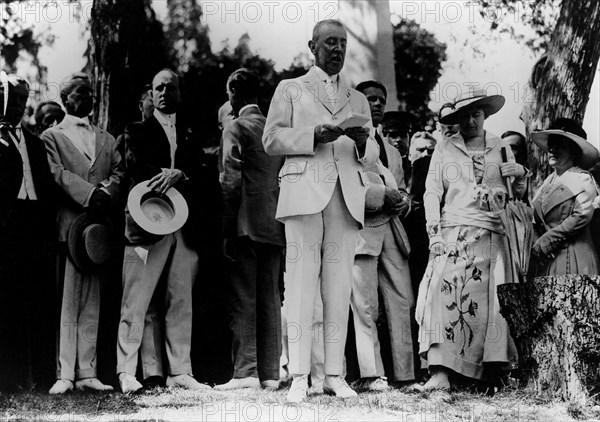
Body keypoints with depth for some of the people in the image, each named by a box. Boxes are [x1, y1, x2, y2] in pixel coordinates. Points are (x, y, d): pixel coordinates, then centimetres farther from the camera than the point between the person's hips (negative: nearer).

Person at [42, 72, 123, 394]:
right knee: (66, 302, -7)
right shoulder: (52, 136, 9)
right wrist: (89, 193, -18)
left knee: (92, 304, 4)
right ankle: (64, 374, -7)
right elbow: (56, 173, -6)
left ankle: (86, 373, 5)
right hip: (68, 226, -4)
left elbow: (118, 172, 10)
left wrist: (107, 192, -11)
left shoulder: (106, 139, 24)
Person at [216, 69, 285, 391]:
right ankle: (270, 374, 6)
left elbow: (231, 181, -11)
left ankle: (245, 371, -8)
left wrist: (227, 230, -10)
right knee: (270, 298, 6)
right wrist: (281, 216, 17)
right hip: (275, 224, 6)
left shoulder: (236, 128, -4)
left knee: (243, 299, -4)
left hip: (246, 224, -6)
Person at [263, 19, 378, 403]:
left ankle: (335, 374, -3)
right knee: (302, 281, -9)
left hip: (347, 195, 3)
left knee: (339, 286, -3)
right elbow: (272, 140, 6)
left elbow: (373, 154, 19)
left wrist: (362, 141, -5)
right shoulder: (290, 89, 17)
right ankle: (299, 376, -11)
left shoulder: (358, 100, 25)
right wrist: (314, 135, -9)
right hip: (305, 191, -3)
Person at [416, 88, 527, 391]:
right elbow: (432, 193, 6)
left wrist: (520, 174, 1)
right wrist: (435, 233, -6)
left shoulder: (501, 148, 18)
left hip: (492, 237, 3)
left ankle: (491, 372, -1)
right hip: (453, 234, -2)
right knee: (444, 295, -19)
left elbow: (517, 193, 23)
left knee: (490, 300, -6)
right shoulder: (444, 149, 12)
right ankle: (440, 373, -24)